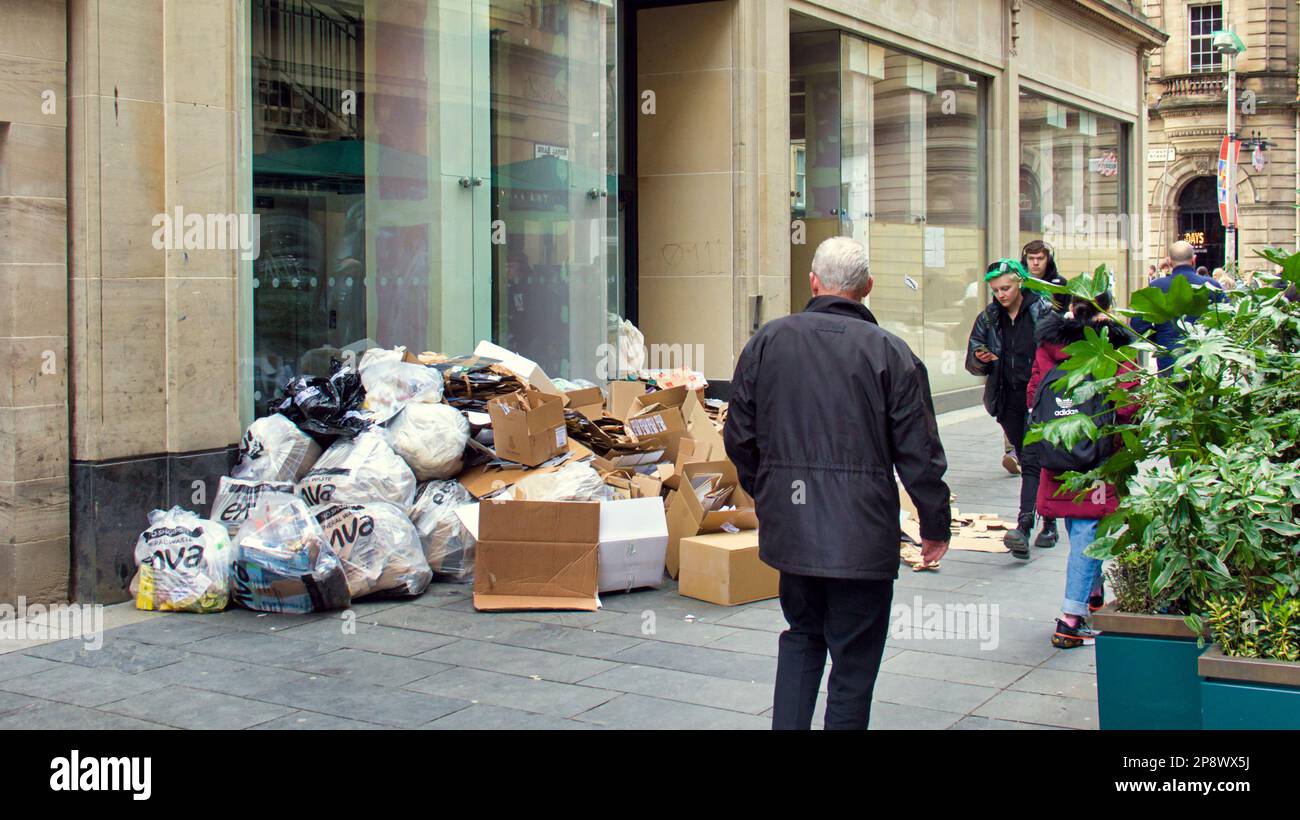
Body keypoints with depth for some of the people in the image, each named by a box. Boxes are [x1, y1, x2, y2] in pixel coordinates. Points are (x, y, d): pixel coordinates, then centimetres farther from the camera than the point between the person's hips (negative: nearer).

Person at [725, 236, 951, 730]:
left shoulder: (767, 341, 2)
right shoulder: (888, 351, -7)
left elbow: (739, 436, 9)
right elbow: (919, 452, -6)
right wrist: (936, 524, 7)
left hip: (788, 525, 4)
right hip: (862, 531, -4)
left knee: (801, 636, 23)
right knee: (854, 655, 7)